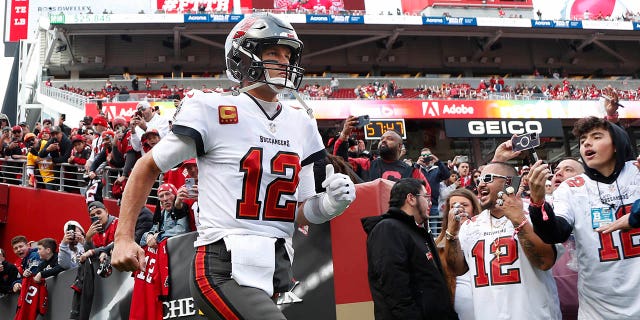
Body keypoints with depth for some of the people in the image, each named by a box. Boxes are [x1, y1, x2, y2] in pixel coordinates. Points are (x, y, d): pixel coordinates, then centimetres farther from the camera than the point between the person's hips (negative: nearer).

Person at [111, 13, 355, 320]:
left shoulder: (301, 124, 11)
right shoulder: (213, 110, -6)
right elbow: (148, 168, 4)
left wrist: (327, 205, -6)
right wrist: (123, 238, -2)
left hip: (276, 270, 7)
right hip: (224, 269, -6)